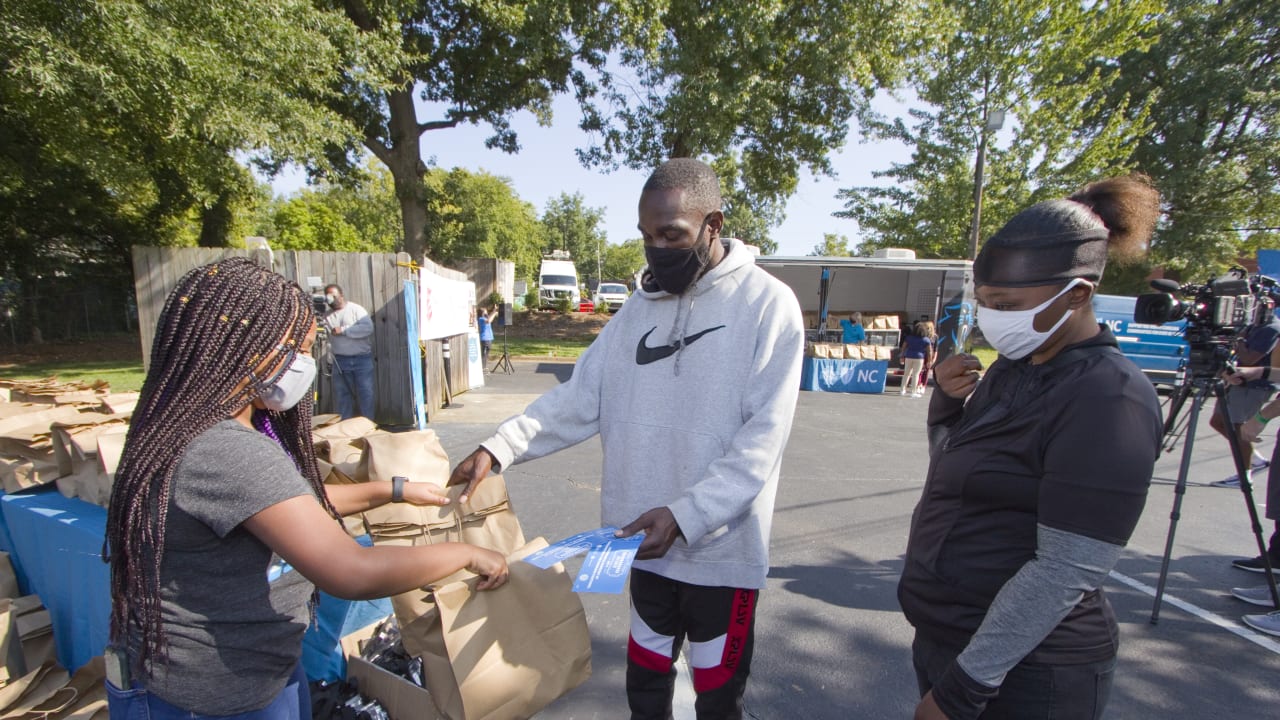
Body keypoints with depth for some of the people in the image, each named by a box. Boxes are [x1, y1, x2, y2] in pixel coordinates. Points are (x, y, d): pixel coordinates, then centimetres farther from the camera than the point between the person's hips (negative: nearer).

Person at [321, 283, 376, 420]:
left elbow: (368, 328, -16)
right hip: (340, 360, 4)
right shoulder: (327, 315, 11)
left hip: (362, 359, -3)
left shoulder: (356, 309, -1)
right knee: (342, 394, 8)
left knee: (365, 393, -1)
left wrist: (343, 330, -16)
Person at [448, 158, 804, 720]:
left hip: (722, 548, -4)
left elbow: (763, 436, -16)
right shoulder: (640, 308, 4)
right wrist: (499, 448, -8)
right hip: (649, 543, 4)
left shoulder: (768, 304, -12)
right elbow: (580, 399, 2)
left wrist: (685, 514, -24)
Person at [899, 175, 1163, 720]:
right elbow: (953, 467, 13)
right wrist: (947, 396, -6)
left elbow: (1065, 572, -24)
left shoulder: (1106, 398, -21)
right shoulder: (1015, 366, 3)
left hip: (1021, 673, -7)